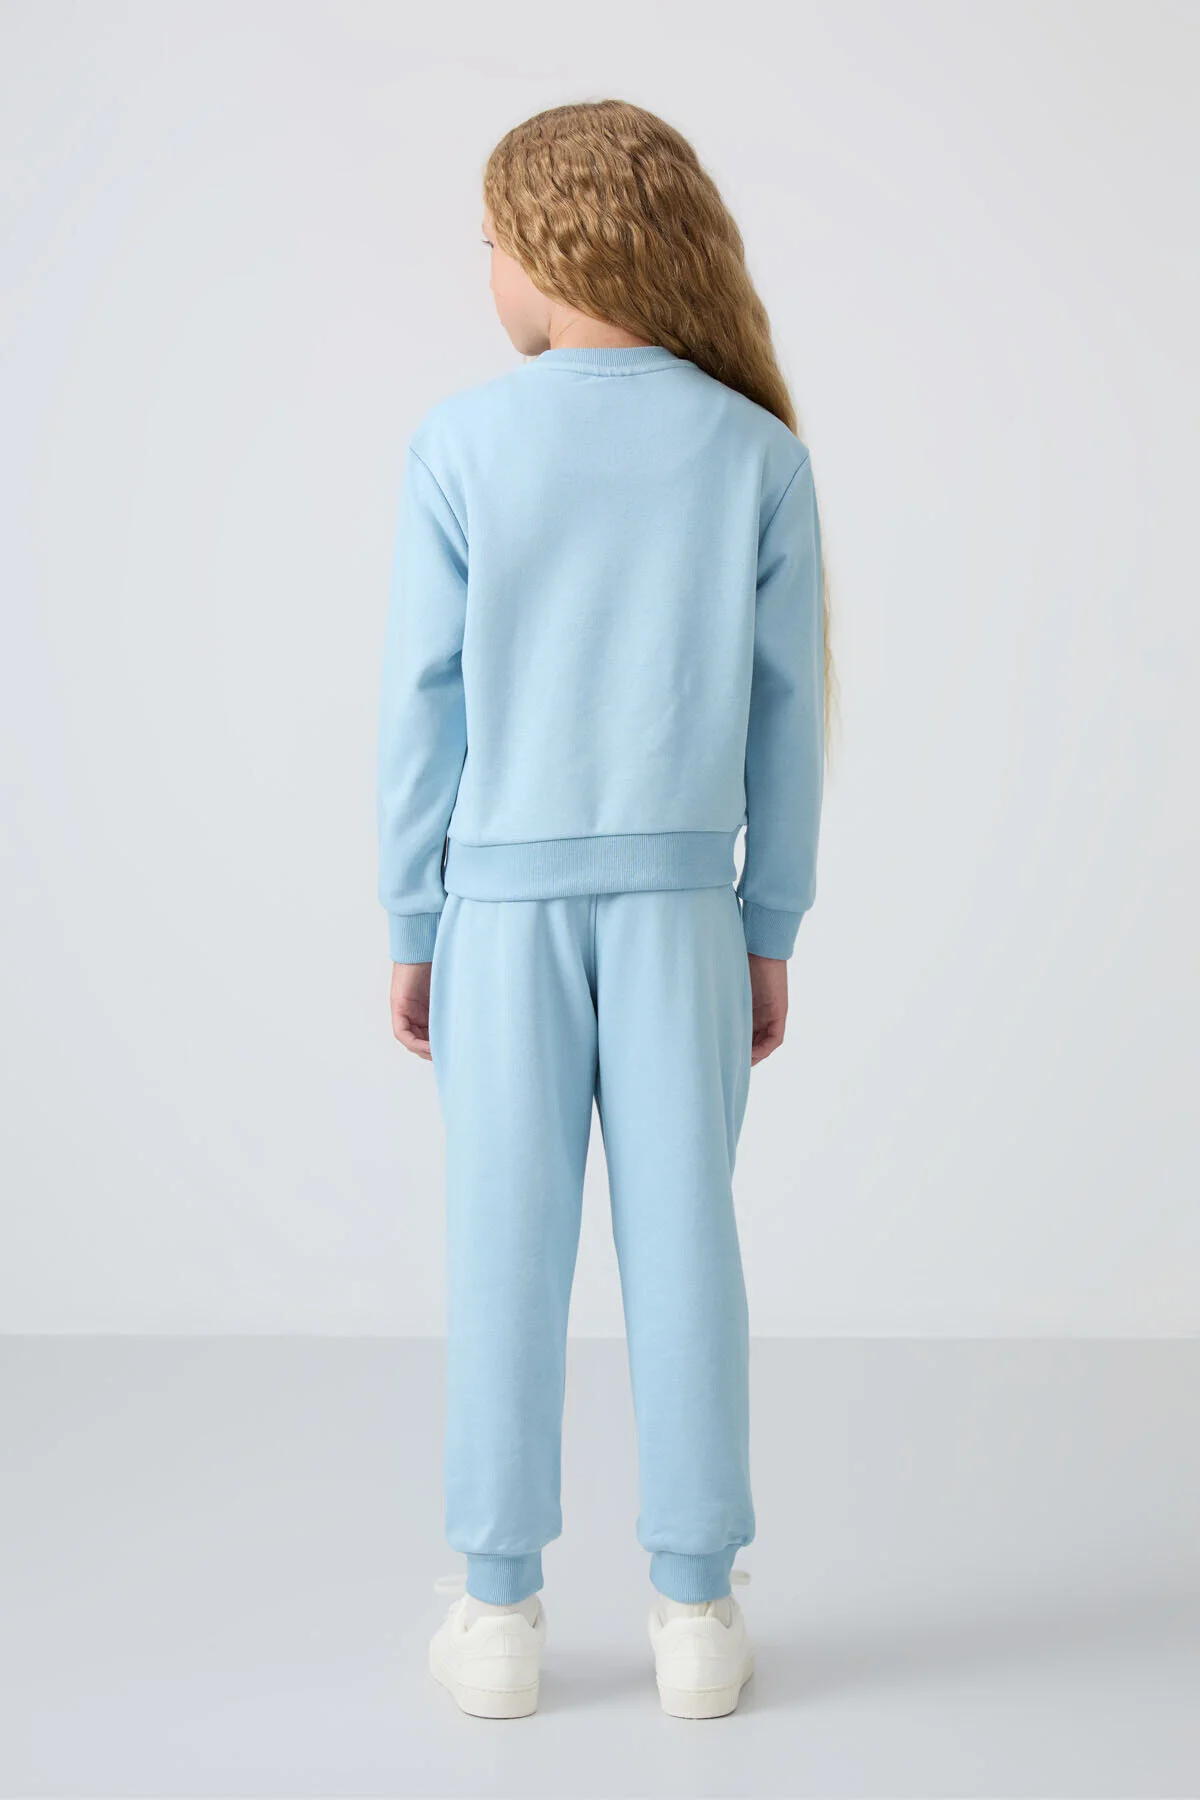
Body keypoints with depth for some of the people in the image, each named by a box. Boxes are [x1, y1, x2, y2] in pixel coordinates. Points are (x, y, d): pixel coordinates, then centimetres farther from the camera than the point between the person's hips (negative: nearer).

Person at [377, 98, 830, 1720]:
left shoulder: (461, 446, -6)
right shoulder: (759, 453, -1)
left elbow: (422, 707, -5)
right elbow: (786, 715, 0)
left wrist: (410, 929, 4)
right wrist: (772, 932, 9)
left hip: (506, 898, -1)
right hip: (680, 900, 1)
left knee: (508, 1248, 6)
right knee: (682, 1238, 7)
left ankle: (502, 1613, 14)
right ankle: (695, 1611, 14)